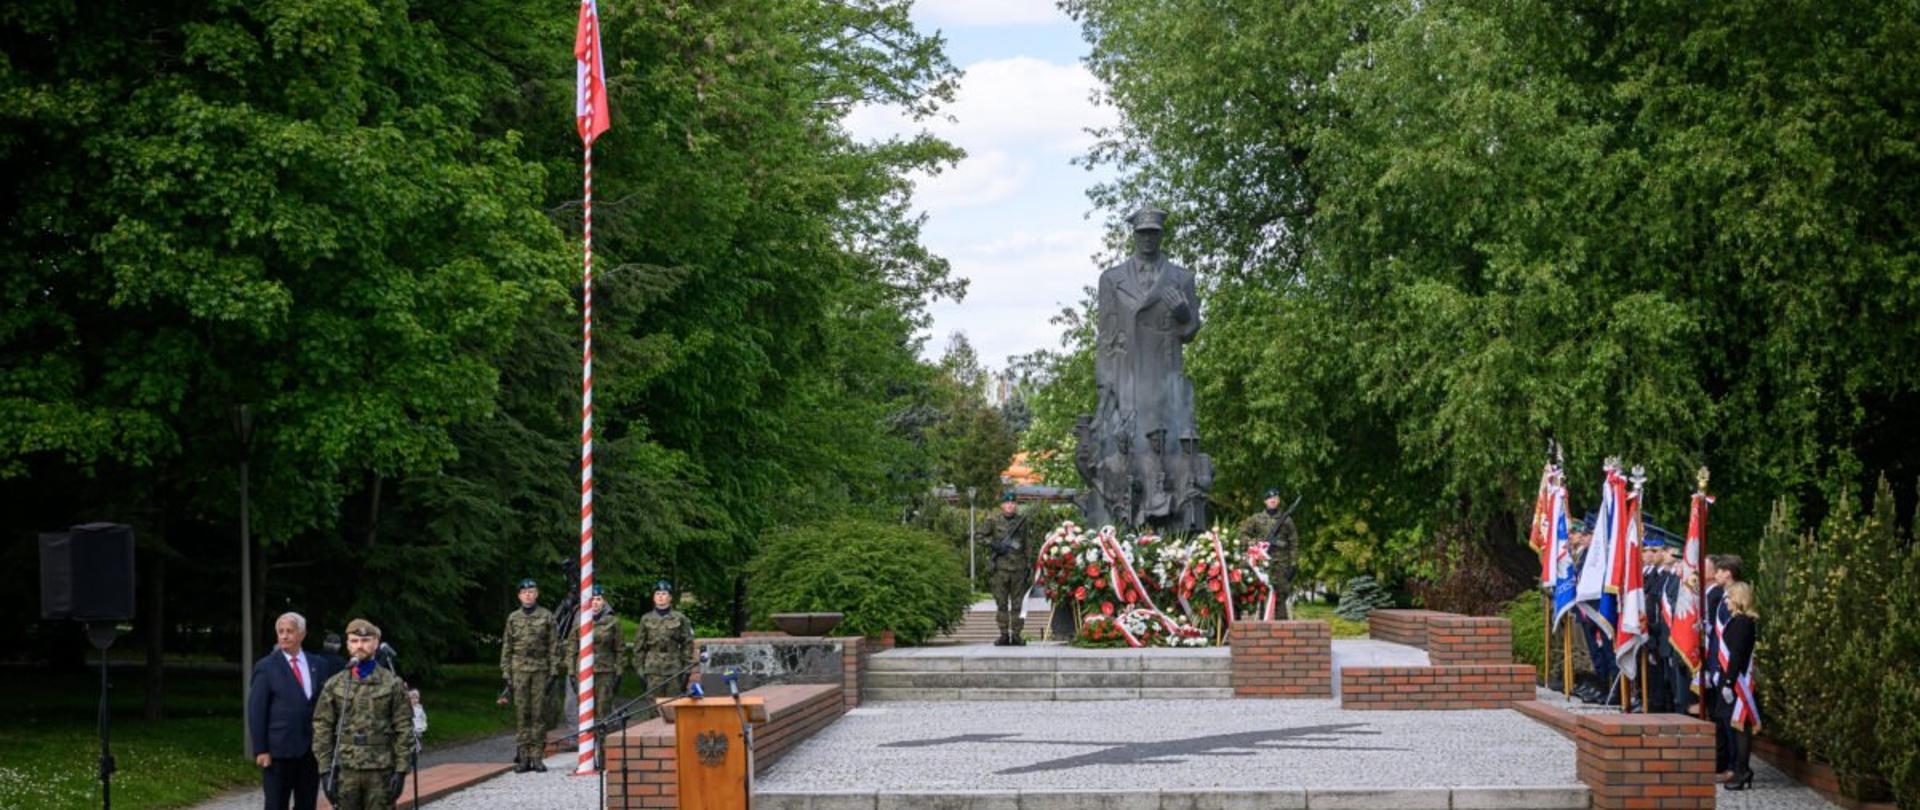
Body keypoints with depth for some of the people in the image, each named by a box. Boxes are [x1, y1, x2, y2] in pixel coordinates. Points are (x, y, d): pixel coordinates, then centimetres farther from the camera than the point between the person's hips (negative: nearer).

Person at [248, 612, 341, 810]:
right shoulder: (266, 667, -2)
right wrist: (260, 750, -11)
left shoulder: (319, 664, 9)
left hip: (312, 749, 4)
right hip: (279, 750, -4)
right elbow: (256, 711, -4)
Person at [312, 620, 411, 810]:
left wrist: (401, 770, -7)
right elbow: (322, 730, 3)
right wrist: (325, 770, -4)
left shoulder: (393, 684, 1)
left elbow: (404, 729, -1)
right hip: (345, 771, 1)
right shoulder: (334, 685, 4)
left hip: (381, 771, -1)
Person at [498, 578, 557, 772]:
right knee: (521, 714, 0)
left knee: (539, 714, -2)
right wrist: (506, 674, 4)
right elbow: (506, 648, 11)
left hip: (540, 670, -1)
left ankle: (537, 757, 1)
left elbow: (553, 646, 3)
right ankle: (523, 758, 3)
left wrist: (553, 672, -4)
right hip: (519, 669, 1)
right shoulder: (513, 618, 10)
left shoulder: (546, 616, 4)